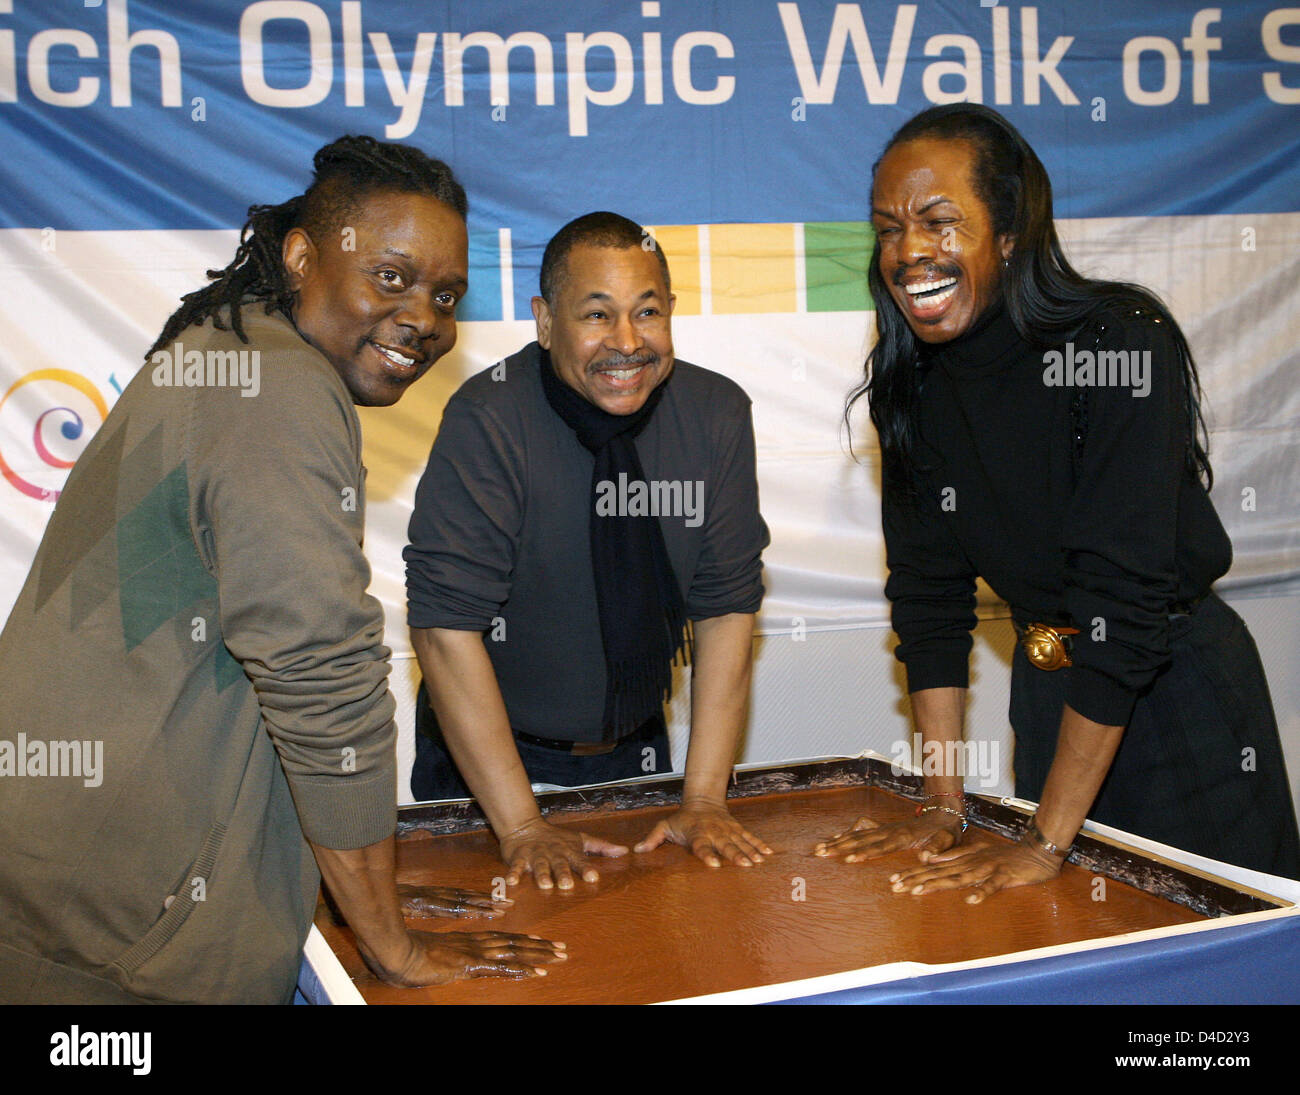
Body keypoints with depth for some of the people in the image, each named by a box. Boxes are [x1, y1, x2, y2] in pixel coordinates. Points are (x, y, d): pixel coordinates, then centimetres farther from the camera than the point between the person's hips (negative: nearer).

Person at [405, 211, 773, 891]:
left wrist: (703, 800, -14)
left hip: (635, 754, 3)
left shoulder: (716, 415, -12)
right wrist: (522, 826, -26)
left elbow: (728, 606, -9)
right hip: (485, 758, -3)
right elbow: (445, 624, -25)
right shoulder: (488, 422, -23)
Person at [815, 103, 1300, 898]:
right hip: (1050, 693, 5)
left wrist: (1046, 844, -29)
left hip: (1175, 682, -5)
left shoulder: (1121, 345, -24)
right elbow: (930, 594, -3)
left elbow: (1124, 599, -29)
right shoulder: (913, 386, -6)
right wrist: (943, 806, -7)